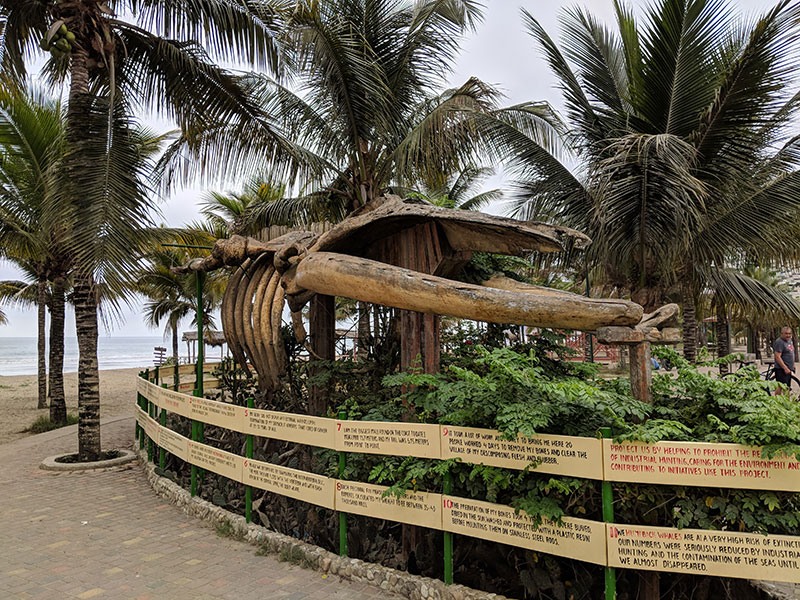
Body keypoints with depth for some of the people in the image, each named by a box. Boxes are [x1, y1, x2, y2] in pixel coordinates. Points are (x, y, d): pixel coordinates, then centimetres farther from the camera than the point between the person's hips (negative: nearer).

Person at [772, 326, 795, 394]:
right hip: (781, 369, -9)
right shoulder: (779, 342, -15)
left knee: (787, 387, 14)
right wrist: (785, 368, -24)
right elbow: (777, 357, -21)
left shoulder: (790, 341, 14)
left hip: (788, 369, 9)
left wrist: (793, 365, 22)